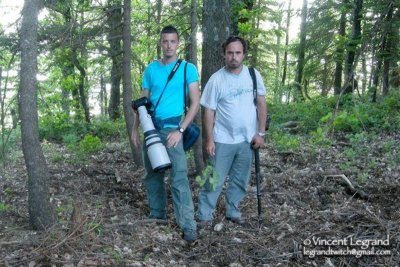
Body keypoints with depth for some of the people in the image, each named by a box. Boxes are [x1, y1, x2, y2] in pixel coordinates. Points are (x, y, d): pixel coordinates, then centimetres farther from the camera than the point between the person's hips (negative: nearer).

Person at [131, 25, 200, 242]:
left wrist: (180, 130, -15)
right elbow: (143, 101, 14)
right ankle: (157, 216, 29)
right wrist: (135, 129, 7)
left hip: (172, 129, -5)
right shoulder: (151, 69, 9)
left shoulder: (188, 68, -2)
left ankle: (188, 225, -6)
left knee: (179, 178, -11)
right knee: (152, 175, 13)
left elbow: (195, 103, -7)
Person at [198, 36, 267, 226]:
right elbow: (209, 111, -6)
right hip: (223, 140, -3)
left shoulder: (253, 75, -1)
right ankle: (204, 215, 14)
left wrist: (260, 133, -1)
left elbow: (261, 105, 3)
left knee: (240, 180, 14)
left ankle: (232, 212, 30)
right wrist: (209, 139, -8)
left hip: (247, 139, 3)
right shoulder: (216, 79, -9)